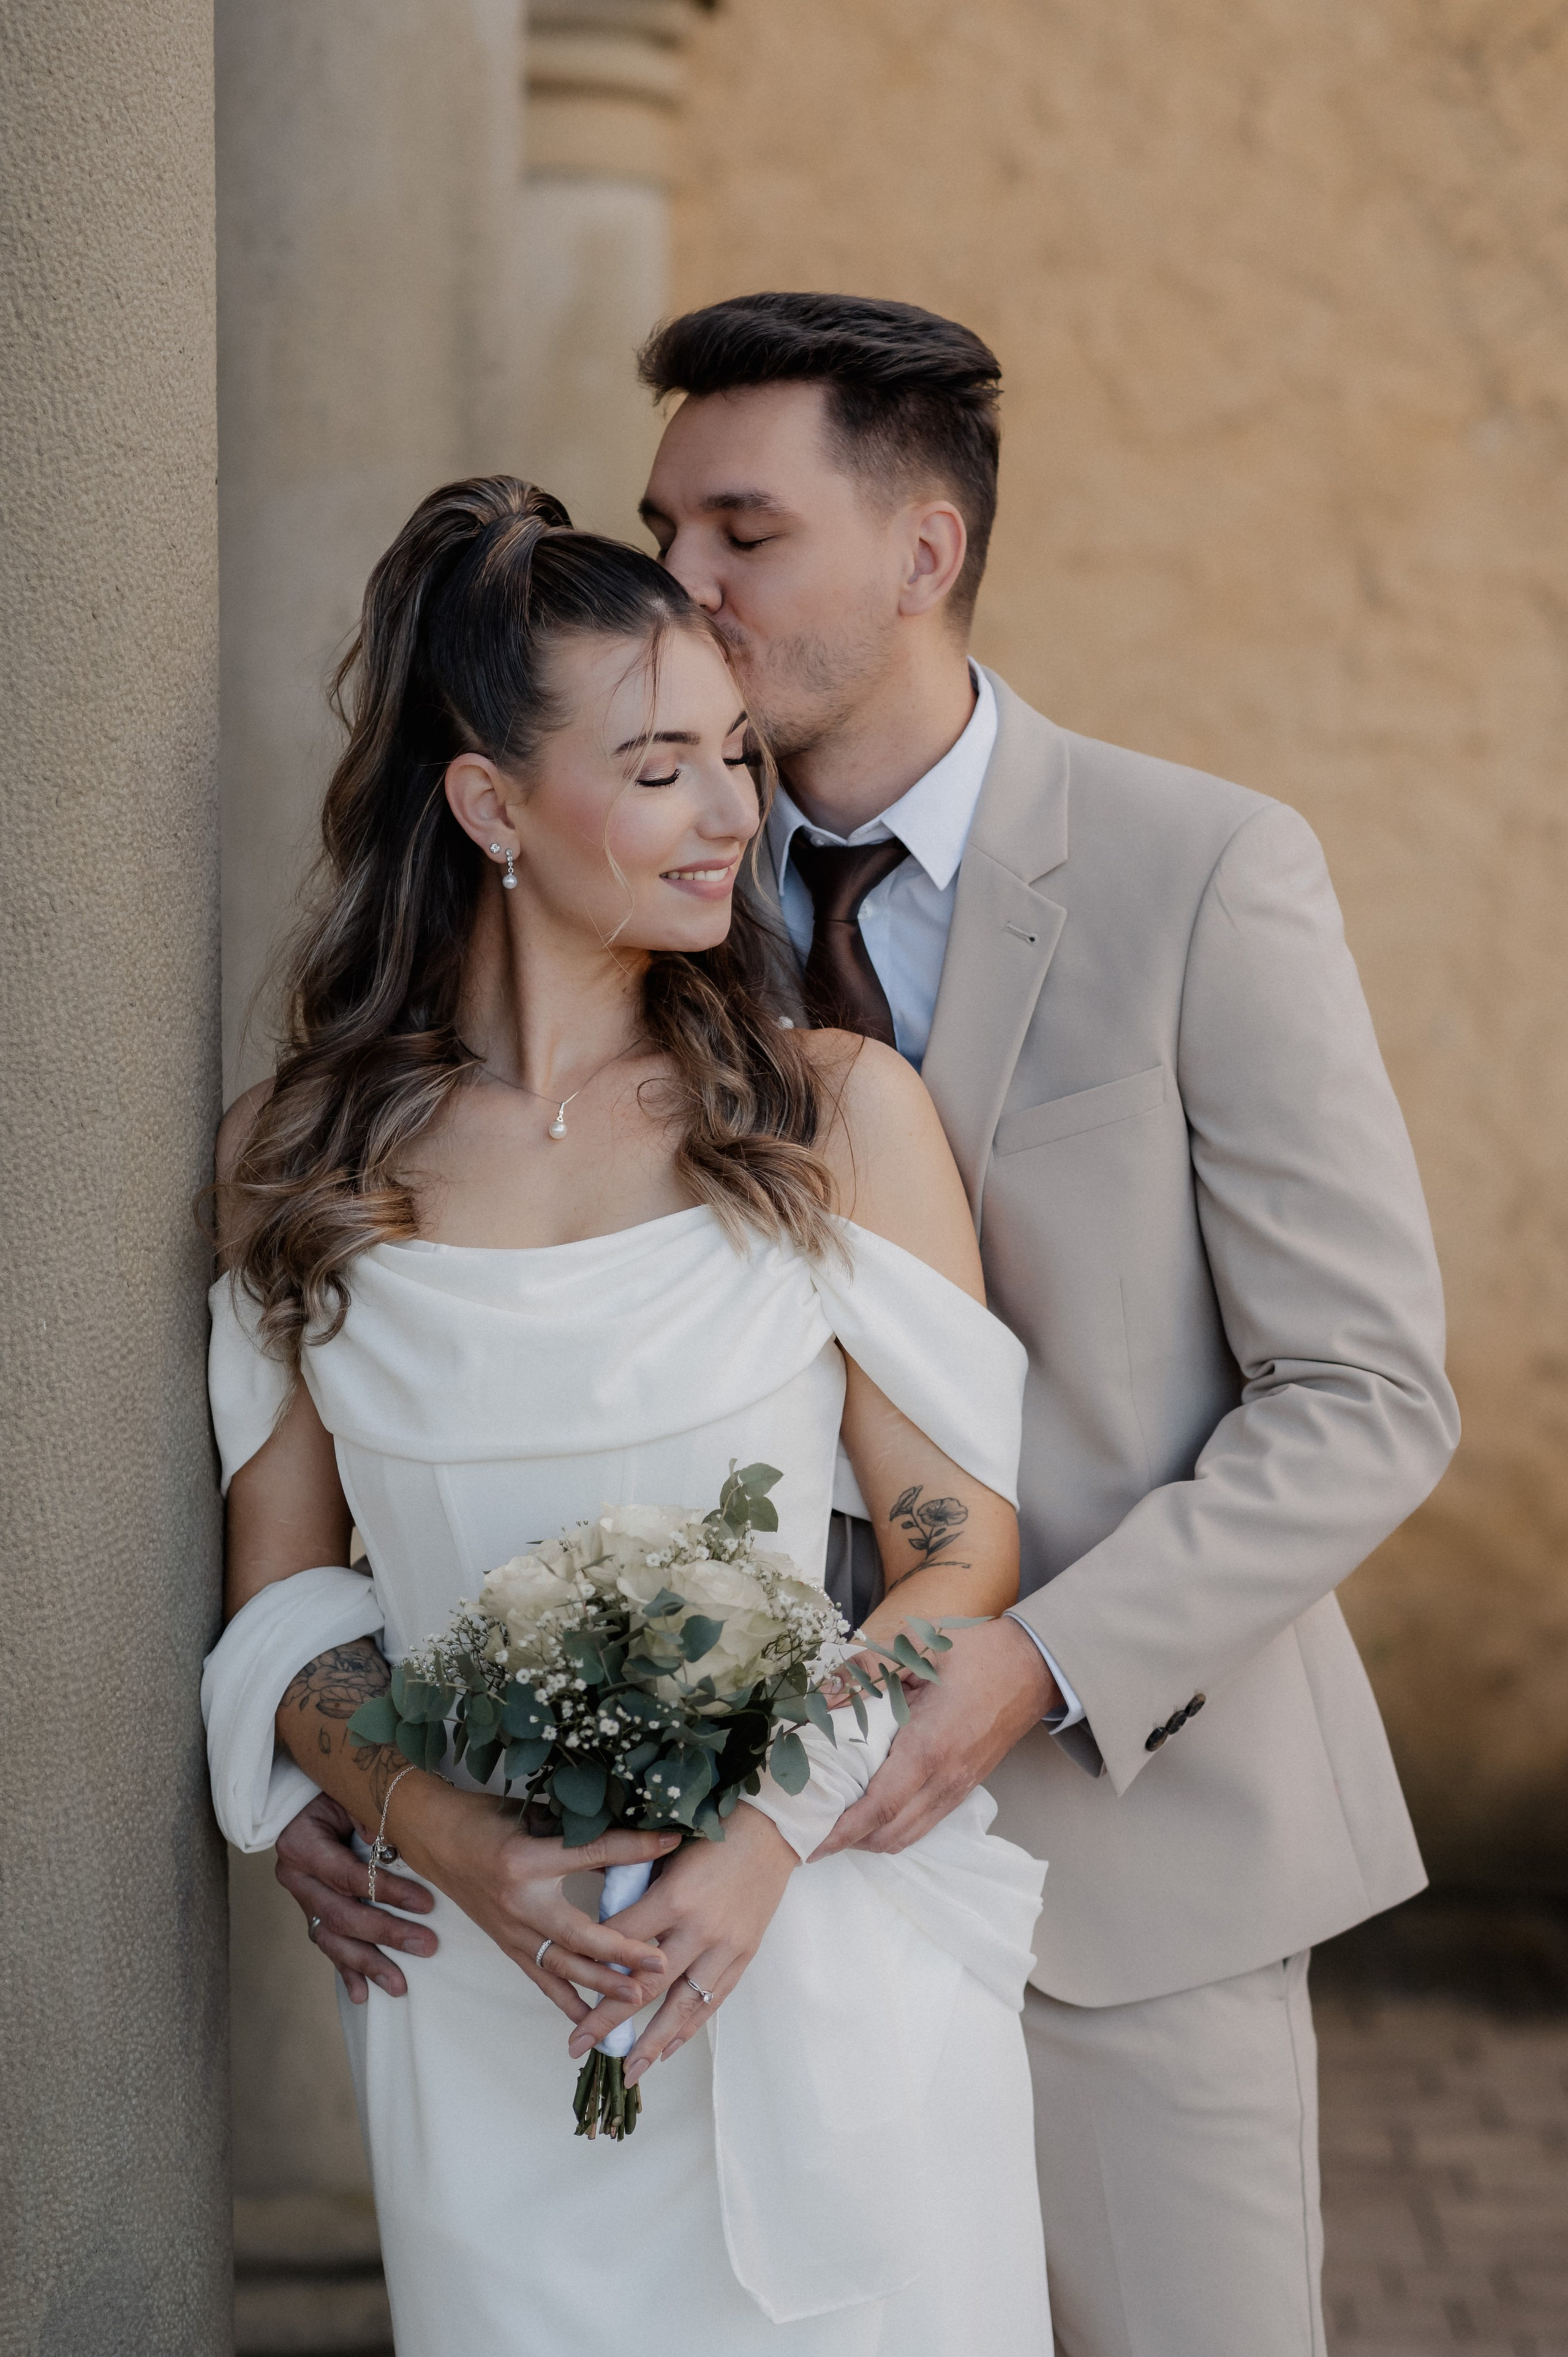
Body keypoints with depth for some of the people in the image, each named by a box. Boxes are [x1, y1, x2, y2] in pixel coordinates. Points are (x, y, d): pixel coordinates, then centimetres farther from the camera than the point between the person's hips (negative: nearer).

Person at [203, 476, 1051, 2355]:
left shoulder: (840, 1114, -2)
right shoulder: (301, 1163, 2)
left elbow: (961, 1552, -3)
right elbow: (283, 1600, 4)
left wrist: (767, 1836, -16)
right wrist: (447, 1837, -13)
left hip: (815, 1964, 0)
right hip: (483, 2004, 1)